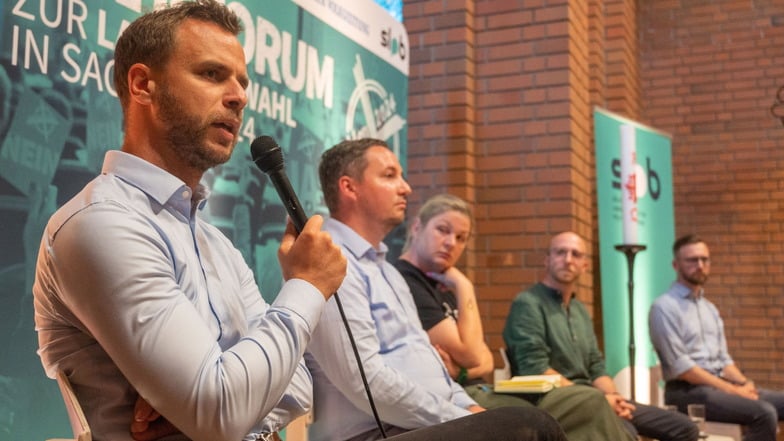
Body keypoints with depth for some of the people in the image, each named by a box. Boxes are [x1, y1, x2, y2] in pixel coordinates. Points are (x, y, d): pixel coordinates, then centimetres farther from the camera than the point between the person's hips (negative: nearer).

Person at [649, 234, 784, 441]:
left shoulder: (710, 308, 19)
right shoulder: (664, 307, -8)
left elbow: (723, 359, 18)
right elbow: (680, 367, -15)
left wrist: (745, 384, -3)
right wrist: (732, 390, -15)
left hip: (720, 386, 8)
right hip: (687, 391, -8)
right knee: (764, 413, -26)